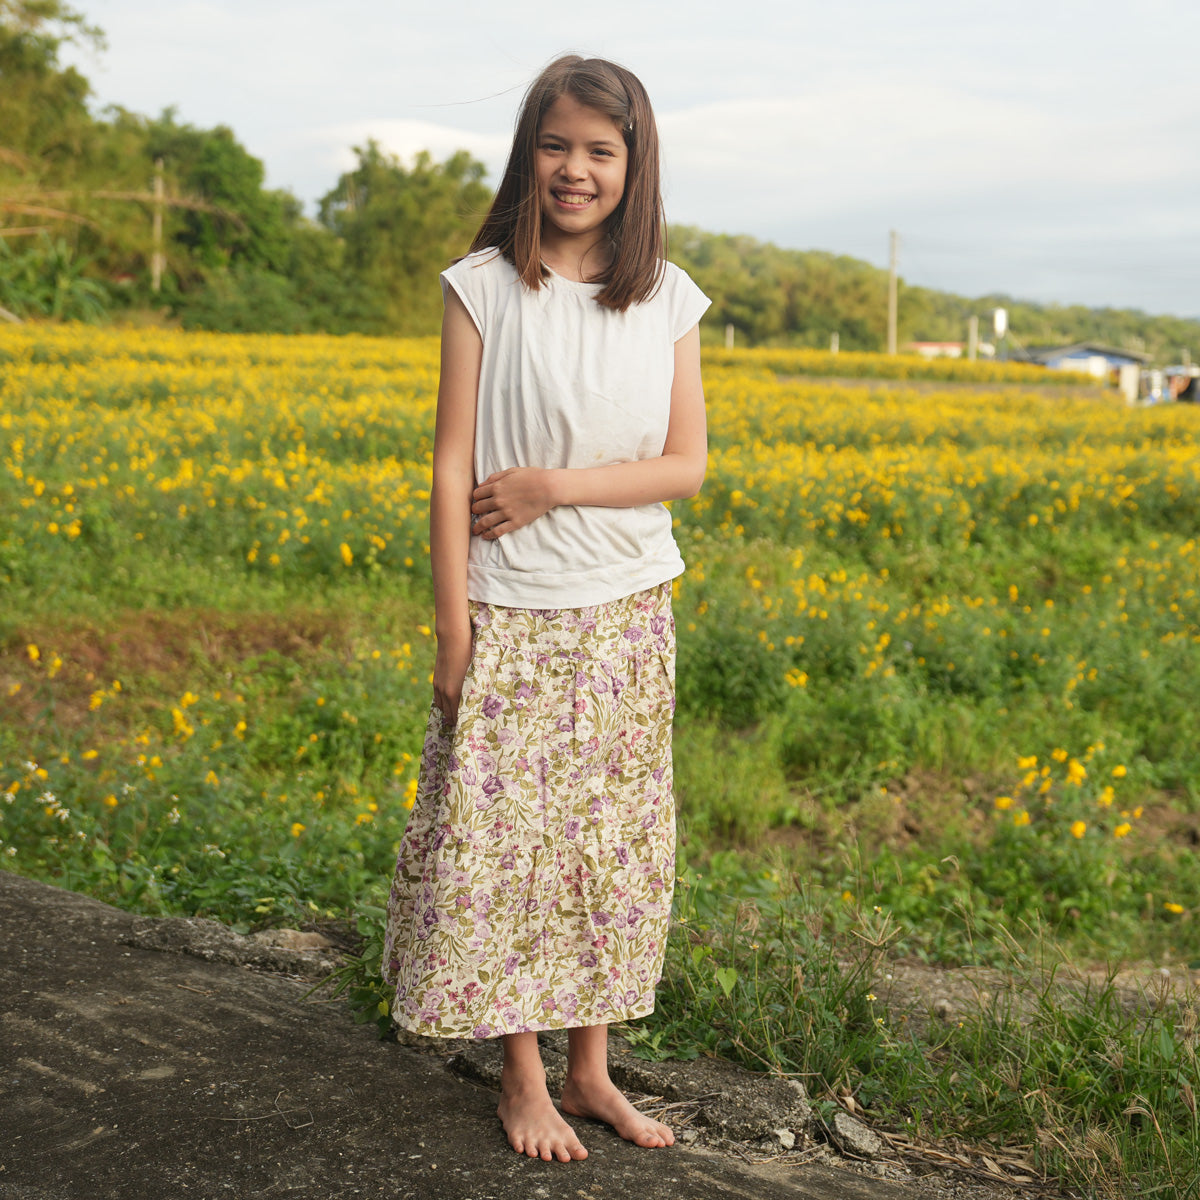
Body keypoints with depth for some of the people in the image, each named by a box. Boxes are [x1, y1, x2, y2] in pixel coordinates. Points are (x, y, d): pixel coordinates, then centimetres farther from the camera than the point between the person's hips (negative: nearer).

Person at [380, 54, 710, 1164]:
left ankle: (590, 1069, 24)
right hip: (511, 615, -3)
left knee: (614, 837, 9)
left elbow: (688, 466, -2)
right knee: (505, 834, 1)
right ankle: (522, 1076, 19)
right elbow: (452, 469, -7)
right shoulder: (483, 287, -5)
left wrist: (554, 486, -15)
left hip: (628, 616, 3)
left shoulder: (667, 299, 3)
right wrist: (453, 633, -10)